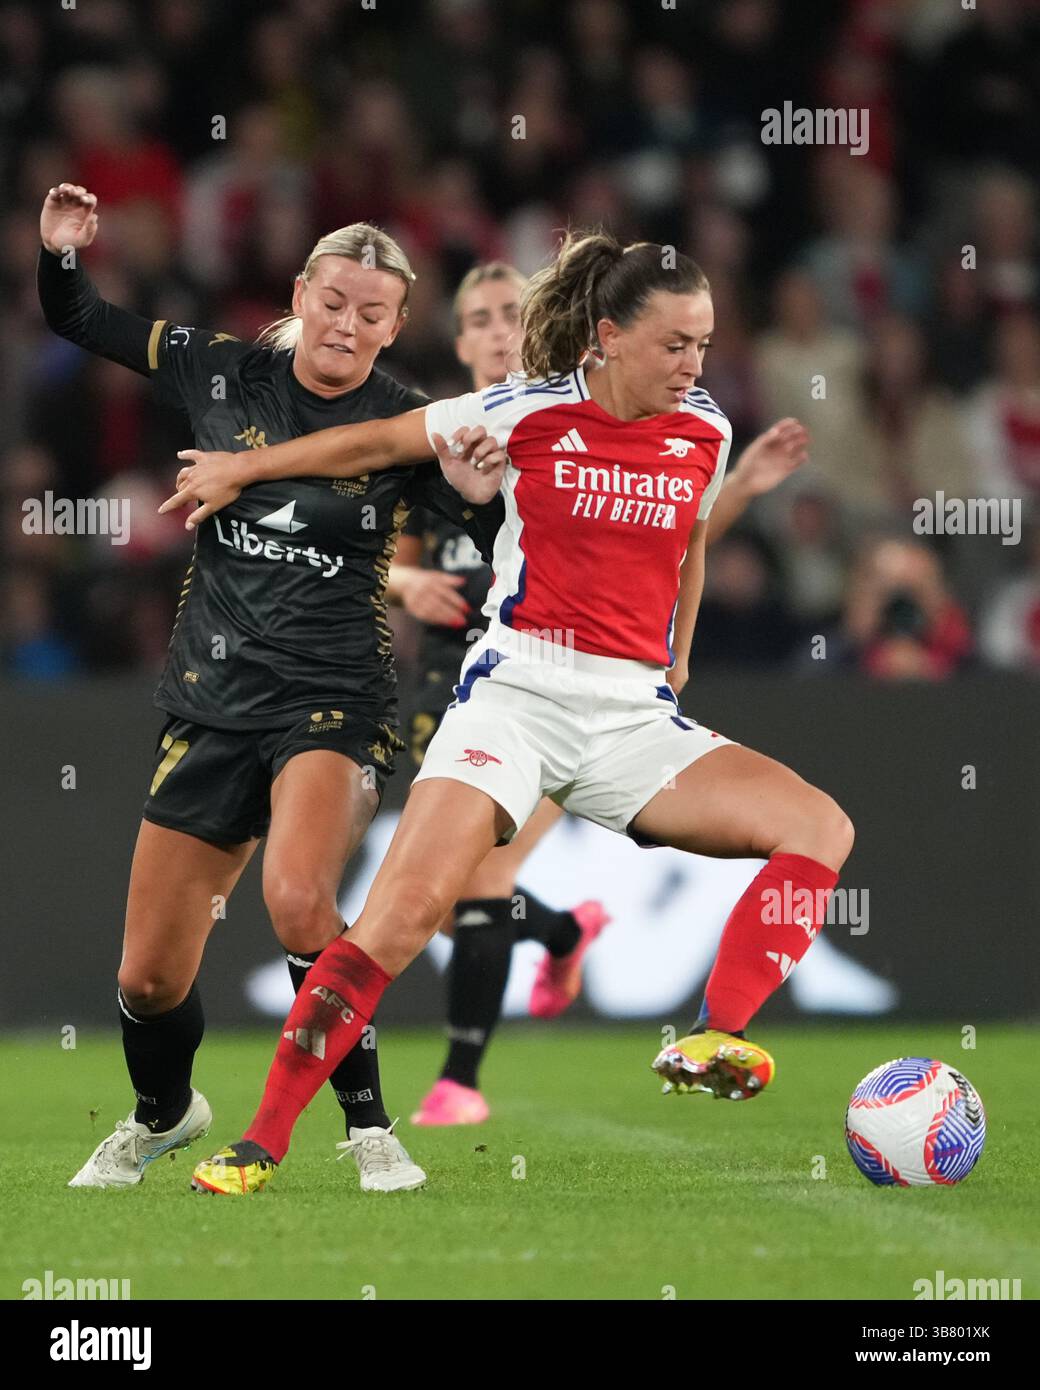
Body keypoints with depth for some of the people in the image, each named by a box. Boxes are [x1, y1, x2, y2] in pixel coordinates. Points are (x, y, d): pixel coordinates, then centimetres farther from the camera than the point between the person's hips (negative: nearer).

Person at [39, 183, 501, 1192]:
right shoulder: (226, 374, 1)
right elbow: (77, 321, 12)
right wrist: (61, 251, -7)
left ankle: (369, 1128, -14)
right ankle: (162, 1114, 39)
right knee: (148, 977, 5)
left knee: (297, 902, -32)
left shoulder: (406, 426, -5)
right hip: (210, 698, 3)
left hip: (332, 700, -3)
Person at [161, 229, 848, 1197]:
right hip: (517, 694, -4)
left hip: (635, 718, 4)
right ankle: (263, 1142, -14)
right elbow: (379, 443, 11)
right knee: (408, 907, -21)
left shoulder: (705, 434, 6)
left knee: (820, 827, -16)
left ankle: (709, 1045, -22)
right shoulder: (529, 413, -3)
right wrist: (239, 469, 19)